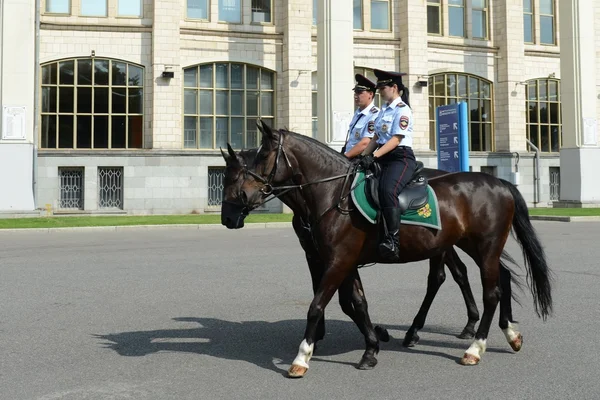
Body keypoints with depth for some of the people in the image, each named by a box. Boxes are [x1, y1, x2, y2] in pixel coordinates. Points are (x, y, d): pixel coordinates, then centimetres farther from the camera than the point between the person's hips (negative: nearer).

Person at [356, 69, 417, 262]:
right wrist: (362, 157, 7)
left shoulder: (402, 110, -6)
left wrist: (373, 156, -25)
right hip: (383, 158, 10)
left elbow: (396, 139, -16)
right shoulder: (384, 110, 19)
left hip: (401, 158, -10)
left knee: (387, 190, -33)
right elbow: (376, 138, 20)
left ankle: (392, 240, -35)